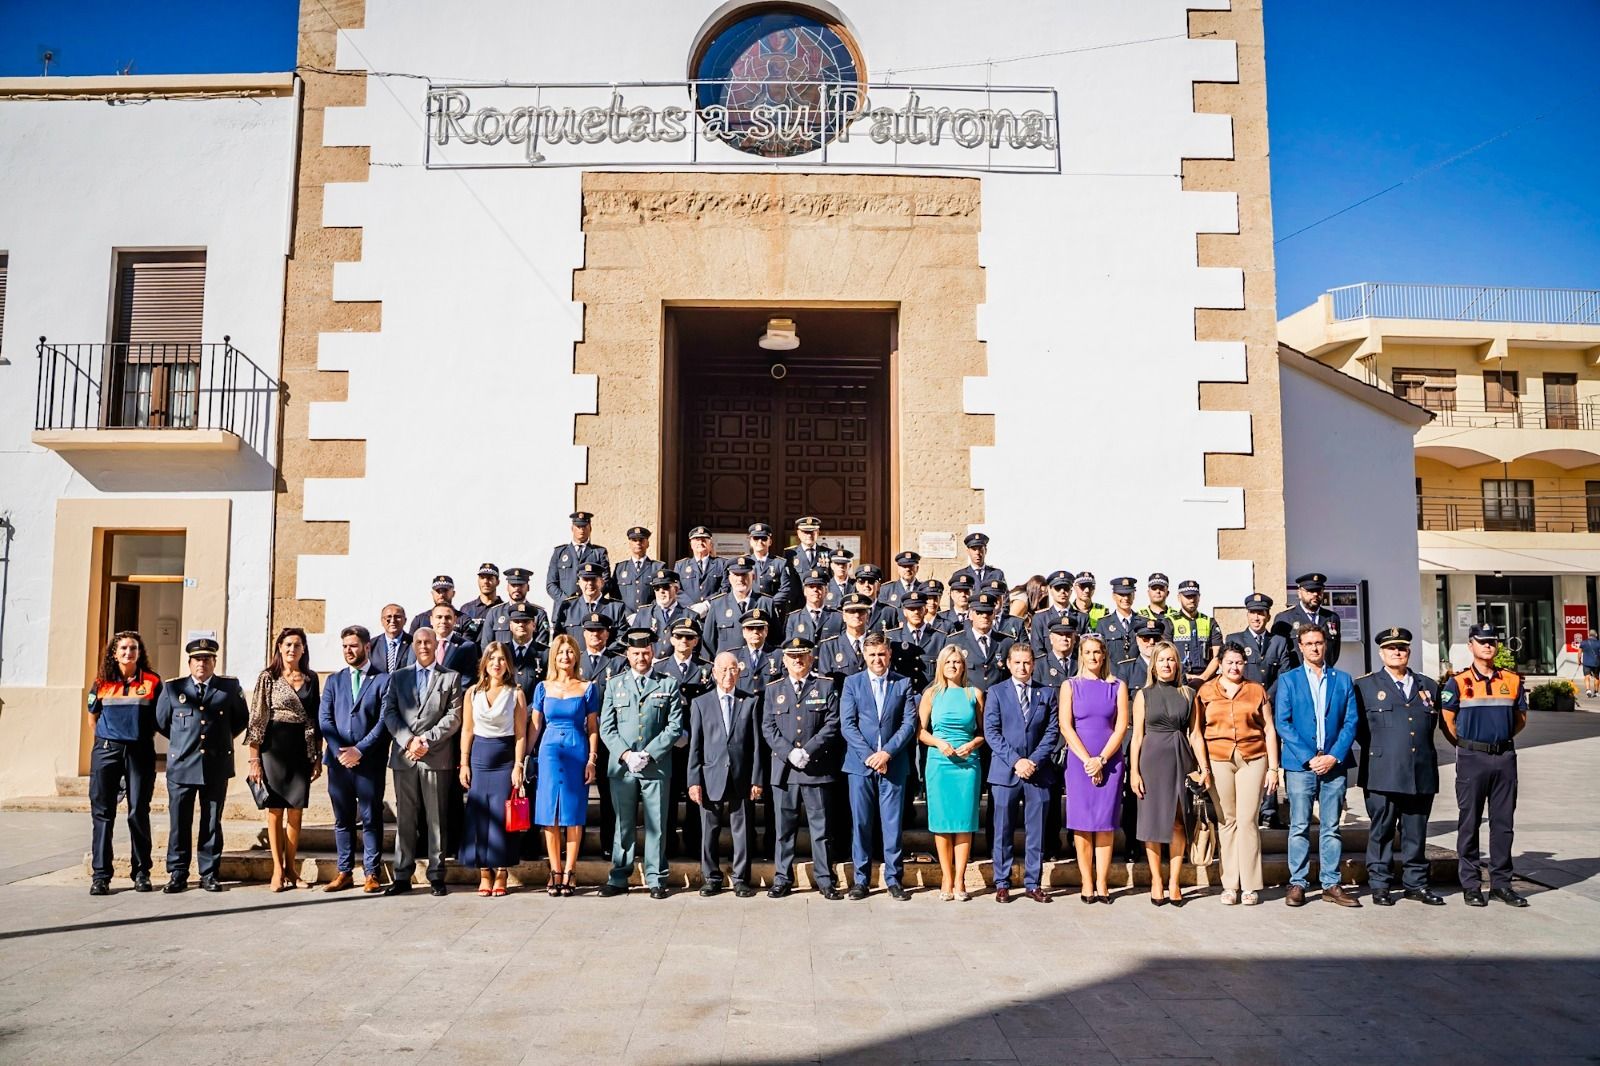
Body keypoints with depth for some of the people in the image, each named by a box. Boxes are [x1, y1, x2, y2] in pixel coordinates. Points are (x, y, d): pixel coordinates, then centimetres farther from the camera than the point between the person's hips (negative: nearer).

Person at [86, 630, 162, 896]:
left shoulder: (152, 682, 1)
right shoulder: (102, 682, 5)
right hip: (106, 751, 1)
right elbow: (93, 715, 18)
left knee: (138, 812, 2)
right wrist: (106, 738, 12)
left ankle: (141, 872, 10)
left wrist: (143, 737, 4)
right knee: (102, 812, 1)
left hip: (140, 752, -1)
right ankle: (101, 875, 5)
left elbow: (160, 718, 9)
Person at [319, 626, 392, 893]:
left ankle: (372, 874, 5)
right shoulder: (334, 681, 15)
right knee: (343, 819, 9)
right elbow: (324, 718, 6)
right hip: (338, 760, 4)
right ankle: (344, 872, 17)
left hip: (370, 761, -4)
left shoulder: (383, 680, 2)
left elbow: (384, 721, -6)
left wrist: (360, 749, -13)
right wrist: (340, 750, -8)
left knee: (371, 819, -1)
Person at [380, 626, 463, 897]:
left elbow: (454, 716, -1)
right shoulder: (398, 676, 15)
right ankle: (402, 876, 10)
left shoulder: (451, 677, 8)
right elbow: (389, 713, 5)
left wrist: (426, 740, -10)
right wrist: (409, 740, -9)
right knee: (405, 818, 5)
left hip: (437, 757, -2)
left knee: (436, 819, 0)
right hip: (403, 756, 2)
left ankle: (436, 876, 5)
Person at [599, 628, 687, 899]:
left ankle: (656, 879, 10)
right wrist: (626, 754, -9)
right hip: (621, 765, 1)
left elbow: (675, 727, 0)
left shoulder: (669, 684, 6)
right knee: (623, 824, 7)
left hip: (657, 766, -1)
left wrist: (648, 754, -10)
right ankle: (619, 878, 15)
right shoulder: (614, 685, 11)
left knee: (656, 825, 2)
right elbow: (606, 727, 6)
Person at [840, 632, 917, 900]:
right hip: (860, 764, 0)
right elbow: (847, 724, -1)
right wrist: (869, 755, -11)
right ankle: (861, 879, 12)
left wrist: (887, 752, -12)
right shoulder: (852, 683, 6)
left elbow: (909, 723, 0)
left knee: (892, 824, 2)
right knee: (861, 823, 3)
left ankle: (893, 879, 12)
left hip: (894, 764, 0)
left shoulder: (904, 683, 6)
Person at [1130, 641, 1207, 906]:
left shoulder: (1189, 695, 8)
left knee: (1178, 822, 1)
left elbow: (1194, 734, 6)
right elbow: (1137, 735, 2)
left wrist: (1204, 768, -1)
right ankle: (1156, 881, 11)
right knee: (1153, 820, 2)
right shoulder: (1143, 695, 5)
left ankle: (1174, 881, 9)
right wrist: (1134, 771, -5)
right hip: (1152, 759, -1)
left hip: (1181, 760, 1)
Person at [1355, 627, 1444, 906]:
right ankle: (1379, 885, 9)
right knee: (1382, 830, 2)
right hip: (1383, 775, -3)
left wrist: (1423, 752, 17)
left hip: (1421, 774, 3)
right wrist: (1377, 749, 5)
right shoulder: (1365, 686, 4)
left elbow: (1432, 724, 23)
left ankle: (1416, 883, 19)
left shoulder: (1428, 686, 14)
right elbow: (1356, 726, 7)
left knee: (1416, 831, 9)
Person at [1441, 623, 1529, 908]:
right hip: (1471, 759, -3)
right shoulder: (1458, 682, -3)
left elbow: (1521, 718, 16)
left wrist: (1501, 738, 8)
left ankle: (1501, 882, 16)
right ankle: (1471, 884, 8)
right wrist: (1467, 745, 3)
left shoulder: (1513, 680, 7)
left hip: (1505, 758, 3)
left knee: (1503, 822, 7)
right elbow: (1446, 722, 0)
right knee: (1469, 822, 2)